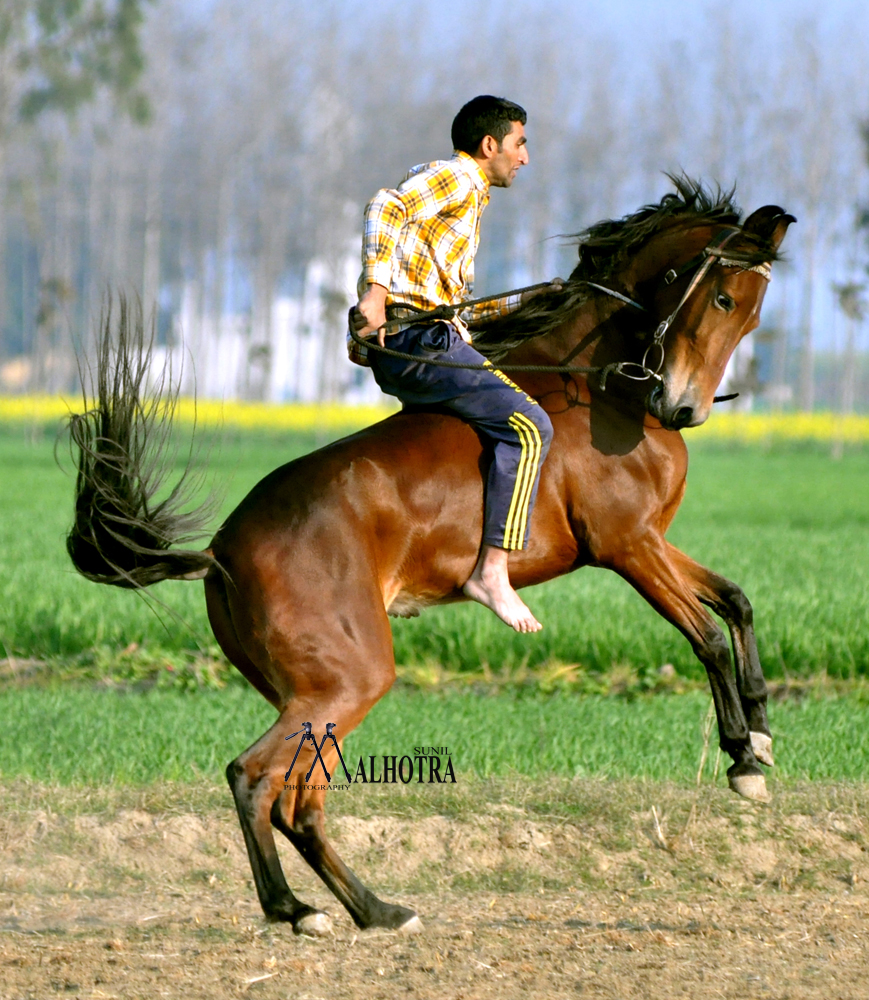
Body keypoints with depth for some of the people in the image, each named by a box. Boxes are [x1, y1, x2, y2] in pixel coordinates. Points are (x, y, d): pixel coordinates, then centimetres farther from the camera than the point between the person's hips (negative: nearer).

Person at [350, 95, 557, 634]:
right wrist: (375, 293, -29)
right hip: (418, 342, -11)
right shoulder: (456, 177, -2)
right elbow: (386, 208, -21)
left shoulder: (468, 192, 29)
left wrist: (525, 301, 24)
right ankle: (492, 570, -28)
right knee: (527, 426, -21)